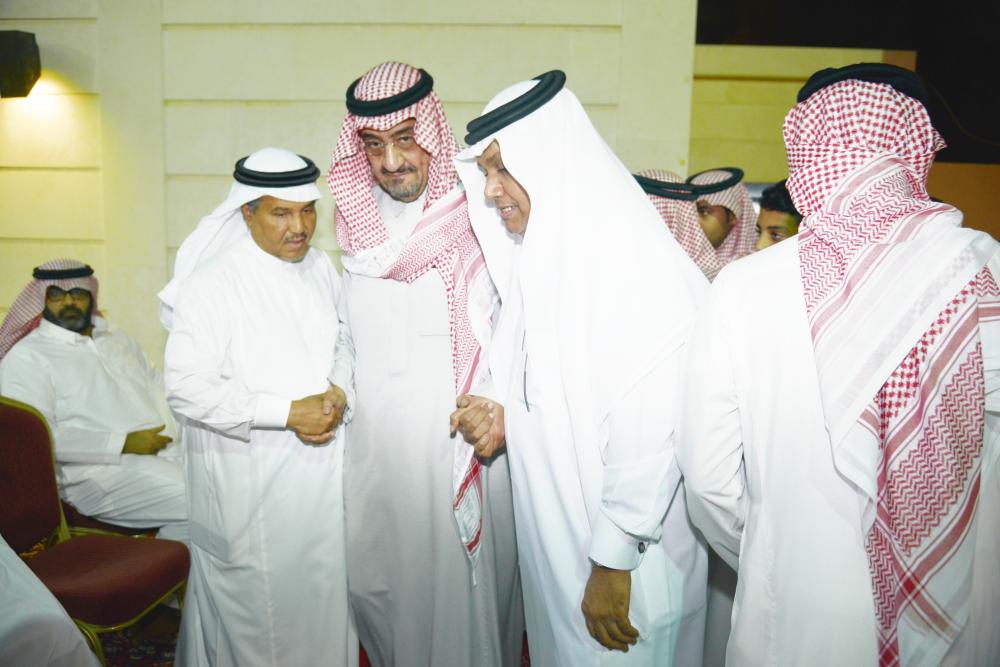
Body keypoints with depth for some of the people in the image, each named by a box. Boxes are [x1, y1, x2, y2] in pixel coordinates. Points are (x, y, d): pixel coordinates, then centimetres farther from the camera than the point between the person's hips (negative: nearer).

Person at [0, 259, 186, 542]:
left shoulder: (118, 339, 23)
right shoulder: (26, 357, 1)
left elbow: (160, 390, 22)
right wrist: (123, 444, -16)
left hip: (174, 450, 7)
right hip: (105, 468, -6)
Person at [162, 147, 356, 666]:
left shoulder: (321, 268, 3)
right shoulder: (210, 285, -16)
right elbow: (187, 387, -19)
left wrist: (339, 392, -6)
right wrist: (287, 413, -21)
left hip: (321, 461, 6)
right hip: (247, 474, -5)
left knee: (322, 583, 19)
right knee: (256, 597, 10)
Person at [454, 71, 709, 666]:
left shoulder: (632, 260, -22)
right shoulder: (538, 255, 6)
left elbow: (651, 428, -24)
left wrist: (615, 559, -19)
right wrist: (504, 414, 2)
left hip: (624, 554, -8)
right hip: (555, 532, 8)